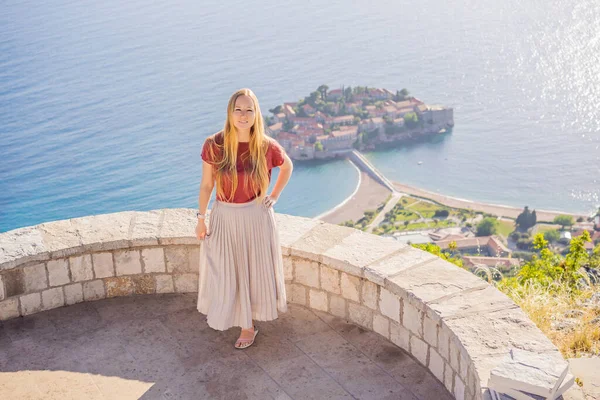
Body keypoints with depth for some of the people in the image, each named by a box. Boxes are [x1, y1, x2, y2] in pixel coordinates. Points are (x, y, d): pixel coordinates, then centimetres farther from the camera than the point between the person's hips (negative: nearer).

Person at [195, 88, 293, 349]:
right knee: (224, 273, 10)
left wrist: (274, 196, 3)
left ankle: (248, 326, 32)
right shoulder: (214, 145, -13)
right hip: (224, 218, 0)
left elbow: (287, 166, 9)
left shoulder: (267, 147, -13)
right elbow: (206, 184, -2)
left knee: (254, 270, 12)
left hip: (256, 217, 0)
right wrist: (201, 218, 0)